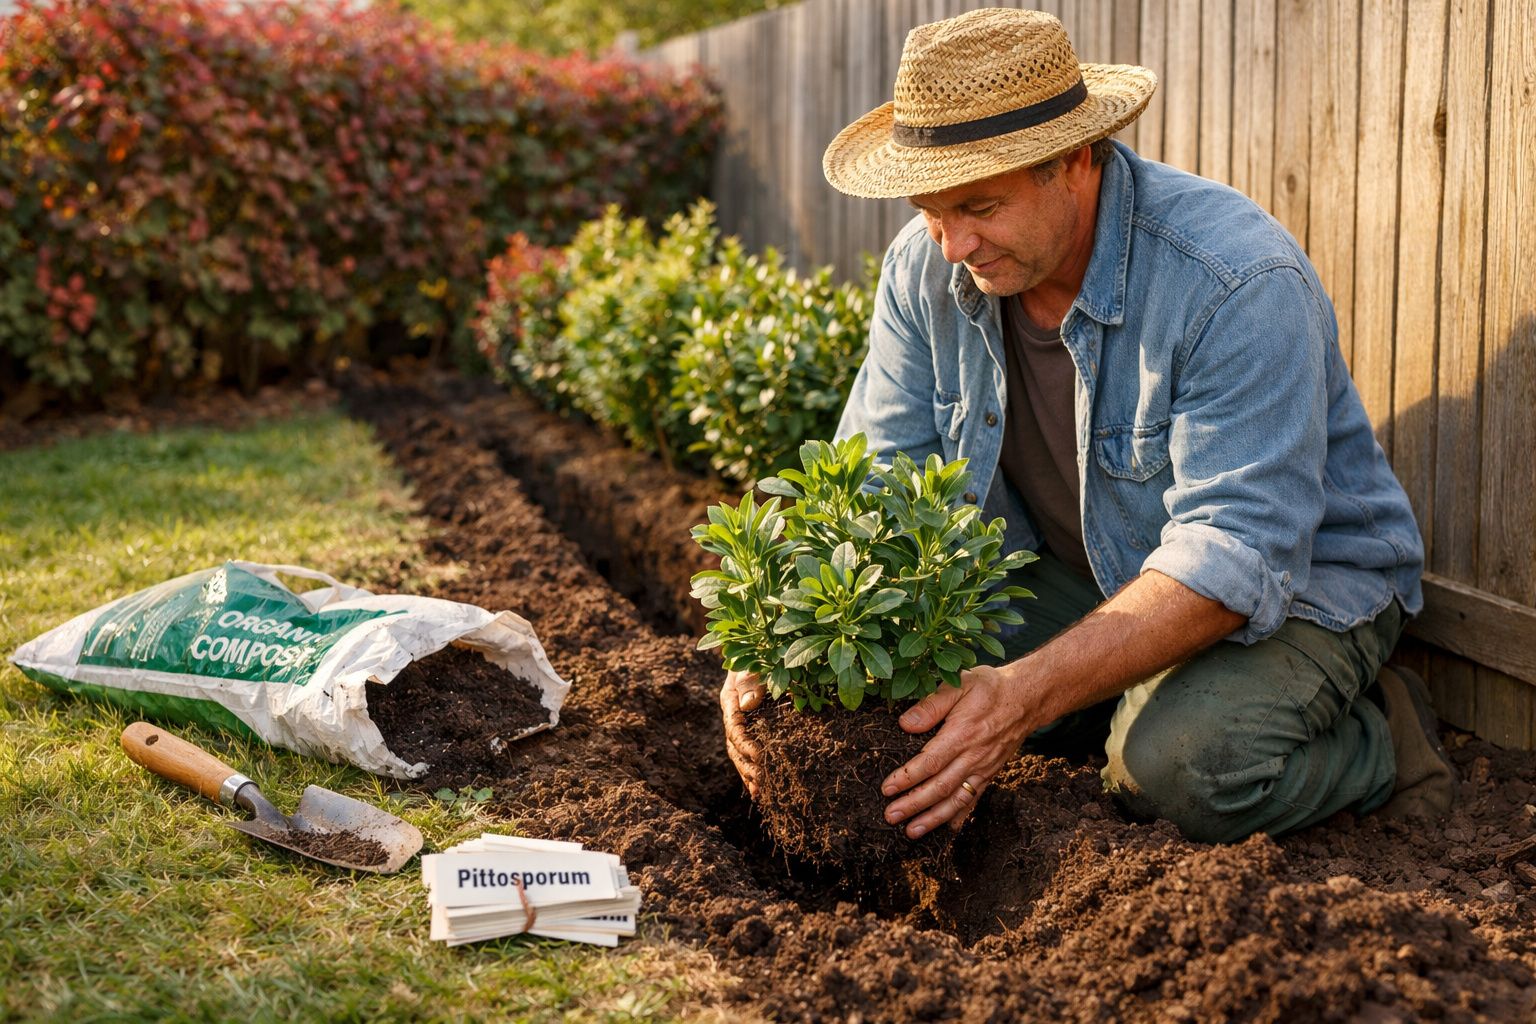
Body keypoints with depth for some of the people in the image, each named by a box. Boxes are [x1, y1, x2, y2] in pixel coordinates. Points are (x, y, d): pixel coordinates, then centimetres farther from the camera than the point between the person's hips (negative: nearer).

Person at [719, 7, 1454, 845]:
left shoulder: (1239, 286, -30)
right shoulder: (927, 269, -10)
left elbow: (1231, 559, -36)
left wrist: (1025, 696, -47)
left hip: (1295, 585, -6)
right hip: (1079, 579, 6)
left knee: (1184, 762, -35)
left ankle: (1376, 742, -2)